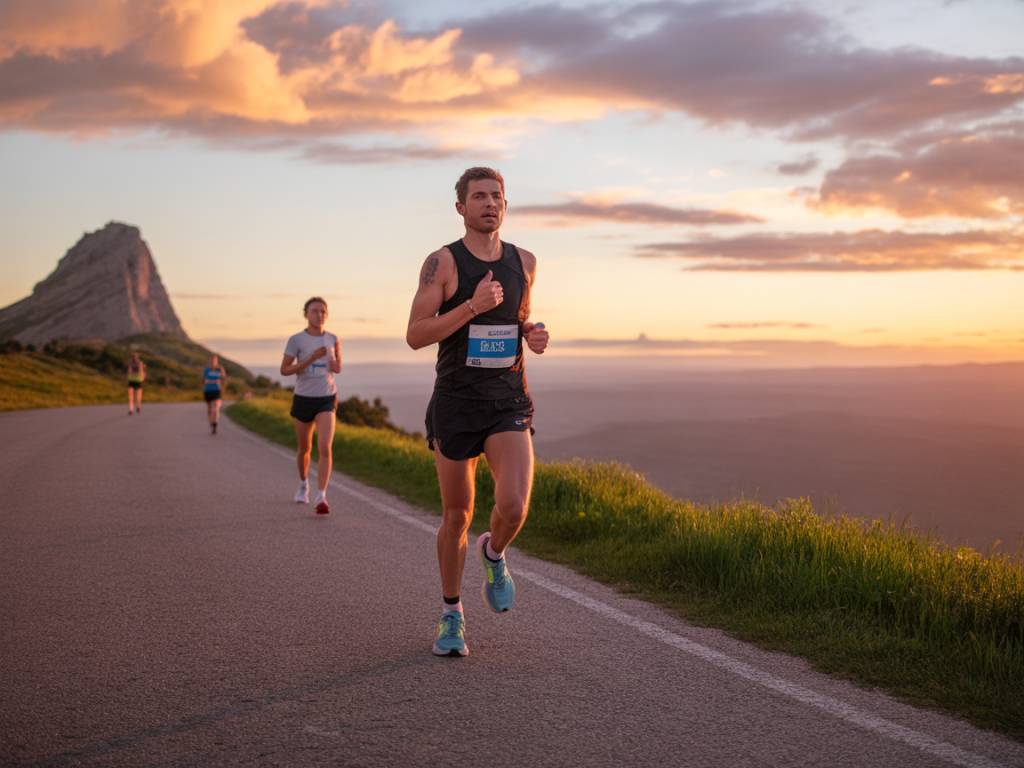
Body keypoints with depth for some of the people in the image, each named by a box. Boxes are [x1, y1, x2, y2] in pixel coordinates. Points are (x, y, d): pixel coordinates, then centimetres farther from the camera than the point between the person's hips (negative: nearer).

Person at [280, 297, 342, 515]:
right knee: (304, 448, 15)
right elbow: (284, 370, -9)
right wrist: (311, 358, -20)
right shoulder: (296, 340, -5)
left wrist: (332, 363, -9)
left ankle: (321, 497, -22)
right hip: (303, 398, 0)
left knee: (325, 448, -18)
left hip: (327, 399, 0)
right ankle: (303, 484, 43)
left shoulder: (333, 339, 3)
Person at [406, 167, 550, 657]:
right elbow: (415, 336, -12)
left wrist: (533, 335, -1)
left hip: (509, 404, 2)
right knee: (457, 515, 9)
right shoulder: (442, 262, -6)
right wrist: (472, 307, -23)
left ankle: (494, 554, 19)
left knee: (514, 508, -18)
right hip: (455, 405, -2)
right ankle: (452, 616, 29)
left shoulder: (524, 261, 7)